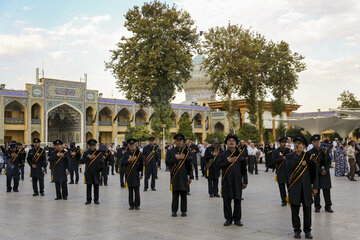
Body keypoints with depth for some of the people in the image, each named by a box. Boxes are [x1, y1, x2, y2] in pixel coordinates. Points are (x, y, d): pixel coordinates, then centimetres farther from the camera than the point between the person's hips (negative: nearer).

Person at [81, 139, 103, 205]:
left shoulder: (99, 153, 4)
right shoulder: (86, 153, 6)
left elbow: (102, 162, 4)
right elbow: (82, 161, -1)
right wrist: (88, 158, -14)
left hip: (96, 172, 0)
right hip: (88, 173, 0)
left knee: (96, 187, 5)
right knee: (88, 187, 6)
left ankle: (96, 200, 13)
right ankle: (88, 200, 14)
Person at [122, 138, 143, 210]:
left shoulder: (139, 153, 3)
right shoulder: (126, 154, 6)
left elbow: (142, 164, 5)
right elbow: (122, 163, -2)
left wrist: (141, 174, 2)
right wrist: (129, 160, -17)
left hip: (136, 174, -1)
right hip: (129, 174, 1)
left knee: (136, 190, -3)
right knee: (130, 190, 5)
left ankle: (137, 205, 4)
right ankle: (131, 205, 12)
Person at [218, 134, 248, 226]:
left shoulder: (240, 153, 5)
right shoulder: (223, 154, 7)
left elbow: (244, 169, 6)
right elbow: (219, 166, -2)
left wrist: (245, 181, 2)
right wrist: (228, 161, -15)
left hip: (237, 181, 0)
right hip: (226, 181, 0)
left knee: (237, 200, 4)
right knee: (227, 200, 3)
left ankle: (237, 219, 16)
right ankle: (228, 219, 15)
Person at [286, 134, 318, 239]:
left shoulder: (308, 156, 4)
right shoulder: (289, 156, 2)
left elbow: (315, 172, 6)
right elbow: (290, 166, -18)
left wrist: (315, 187, 1)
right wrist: (298, 153, -16)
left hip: (306, 187, 1)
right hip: (294, 188, -1)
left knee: (307, 209, 6)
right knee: (295, 210, 4)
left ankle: (307, 230, 19)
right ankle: (297, 230, 16)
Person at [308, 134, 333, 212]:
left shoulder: (325, 150, 7)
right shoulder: (310, 152, -2)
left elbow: (329, 161, 6)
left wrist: (326, 170, -8)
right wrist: (320, 171, -13)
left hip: (326, 174, 2)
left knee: (326, 190, 3)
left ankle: (328, 206, 11)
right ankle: (317, 206, 13)